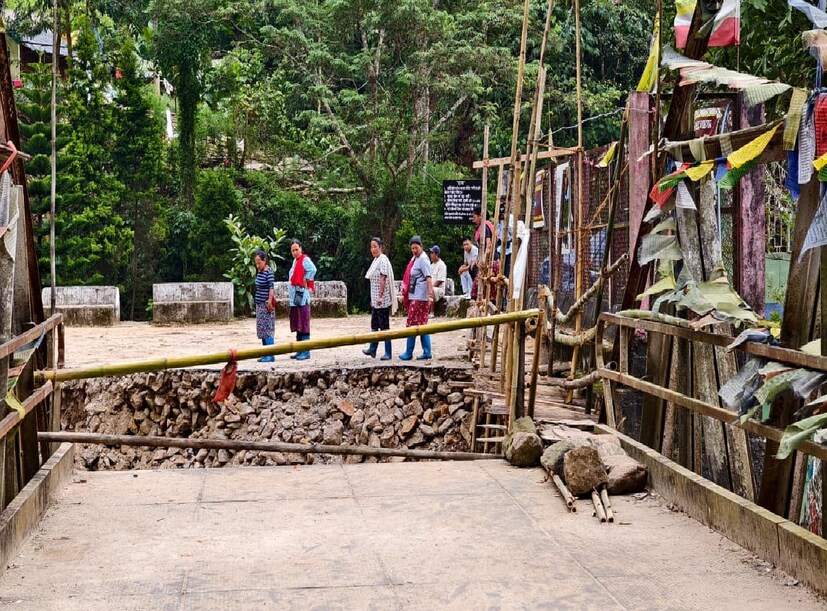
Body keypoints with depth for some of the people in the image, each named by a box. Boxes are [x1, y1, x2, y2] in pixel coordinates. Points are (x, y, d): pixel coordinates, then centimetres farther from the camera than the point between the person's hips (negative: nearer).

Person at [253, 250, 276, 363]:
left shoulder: (268, 272, -12)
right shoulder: (259, 272, 12)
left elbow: (271, 287, -18)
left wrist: (269, 301, -22)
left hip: (266, 304, -8)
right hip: (259, 304, 9)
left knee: (268, 329, -8)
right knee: (262, 330, 9)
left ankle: (270, 355, -7)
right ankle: (266, 354, 14)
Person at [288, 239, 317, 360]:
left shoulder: (305, 259, -10)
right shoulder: (295, 261, 18)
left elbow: (312, 270, -29)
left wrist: (306, 282, -18)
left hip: (301, 296, -10)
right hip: (294, 297, 10)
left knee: (304, 325, -9)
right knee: (297, 326, 13)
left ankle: (306, 352, -8)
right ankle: (300, 351, 19)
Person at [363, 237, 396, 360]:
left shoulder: (383, 260, -12)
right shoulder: (376, 260, 15)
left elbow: (383, 279, -19)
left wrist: (380, 296, -23)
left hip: (383, 299, -9)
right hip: (375, 299, 9)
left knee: (384, 325, -5)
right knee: (374, 324, 16)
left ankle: (388, 353, -1)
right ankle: (372, 349, 26)